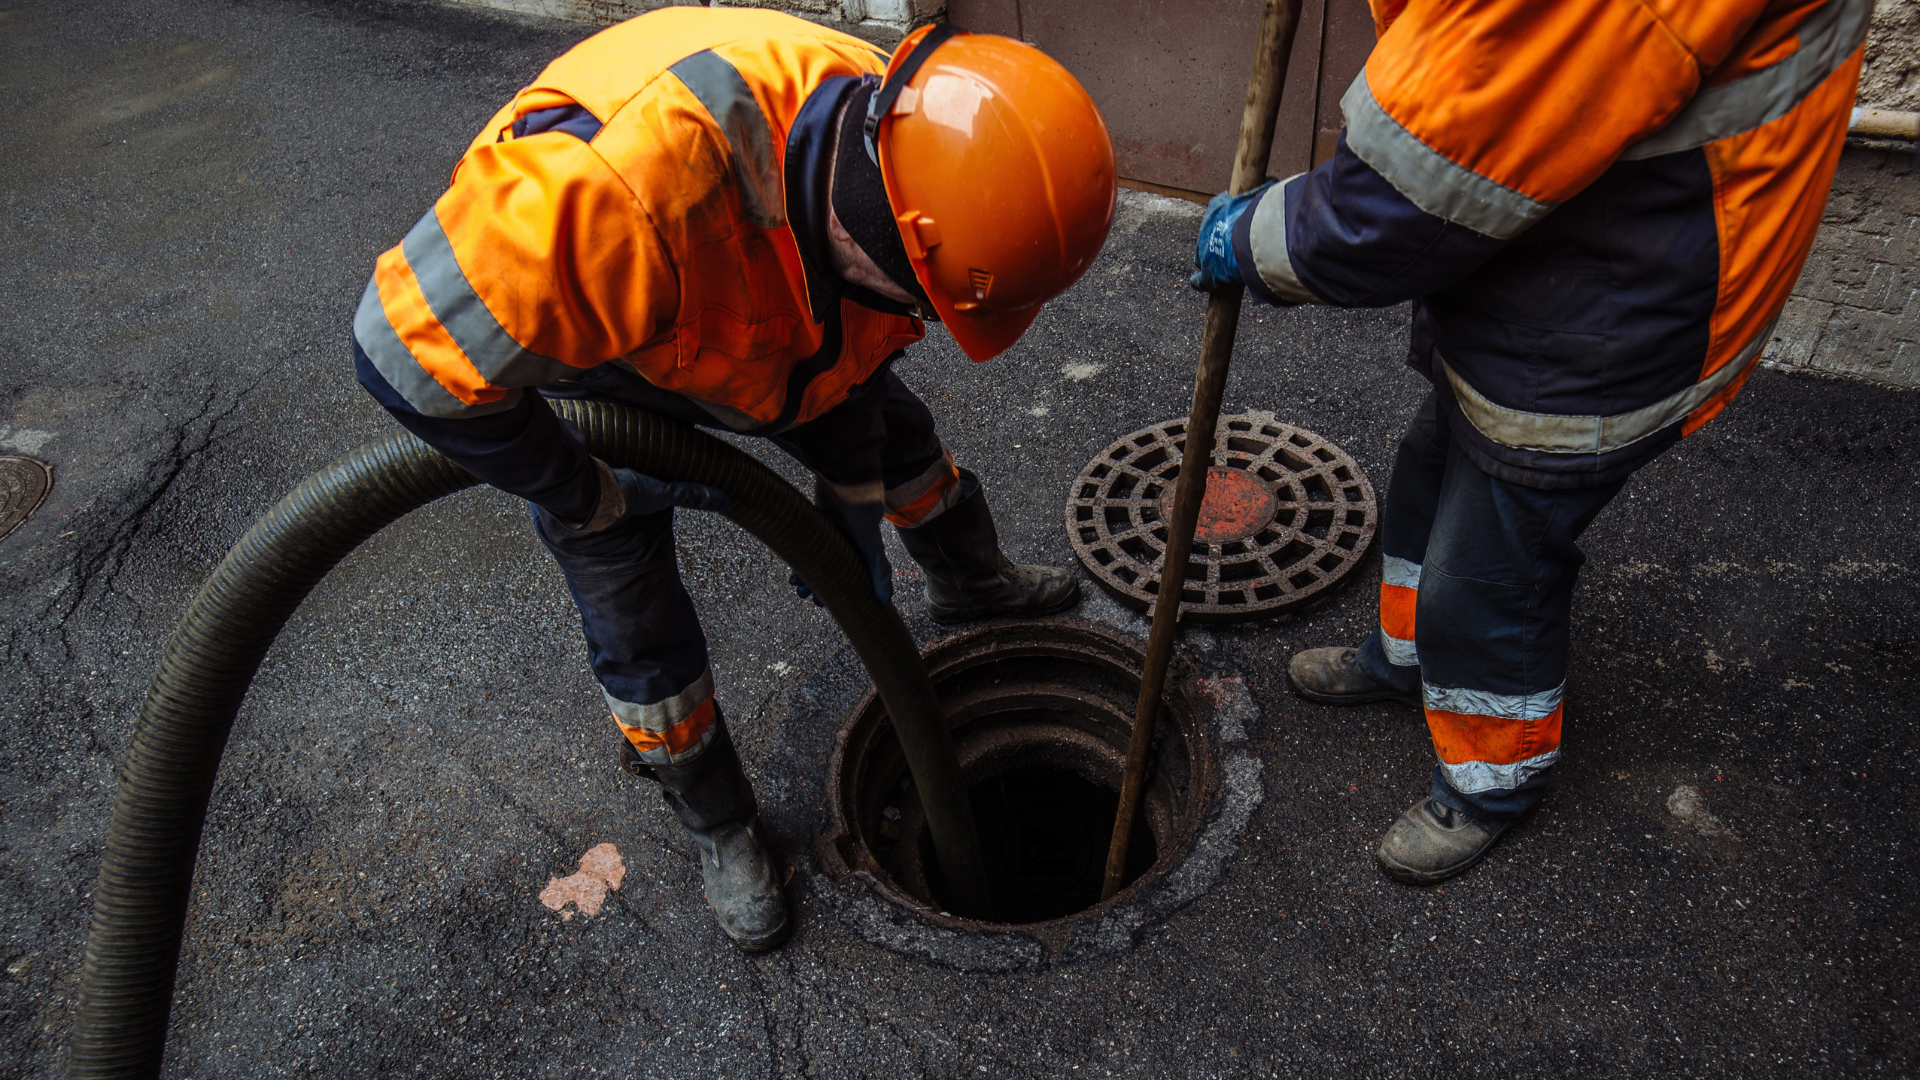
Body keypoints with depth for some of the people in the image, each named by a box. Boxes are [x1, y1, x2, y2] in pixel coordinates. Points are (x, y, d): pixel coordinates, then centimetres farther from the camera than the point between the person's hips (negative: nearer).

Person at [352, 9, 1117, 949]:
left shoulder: (888, 142, -27)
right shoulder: (630, 186, -51)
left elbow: (850, 353, -7)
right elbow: (415, 349, -41)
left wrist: (852, 511, 1)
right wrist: (592, 499, -28)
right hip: (556, 337, -5)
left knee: (896, 435, 18)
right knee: (636, 619, 1)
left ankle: (971, 585, 50)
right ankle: (719, 826, 27)